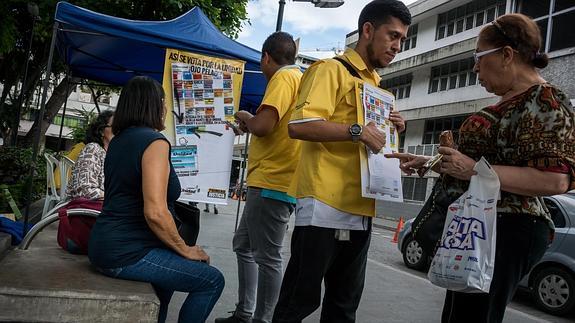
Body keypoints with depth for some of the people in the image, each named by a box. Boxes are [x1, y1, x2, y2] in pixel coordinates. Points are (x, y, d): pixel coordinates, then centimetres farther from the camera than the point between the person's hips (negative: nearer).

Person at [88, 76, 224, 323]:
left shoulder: (119, 139, 11)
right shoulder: (154, 142, -17)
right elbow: (155, 213, -25)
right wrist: (185, 249, -12)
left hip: (105, 244, 10)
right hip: (127, 253, -10)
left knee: (172, 264, 32)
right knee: (212, 281, -3)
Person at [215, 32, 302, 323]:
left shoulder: (284, 77, -10)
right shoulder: (299, 77, 19)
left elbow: (263, 125, -23)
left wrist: (246, 118, -3)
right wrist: (252, 124, 20)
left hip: (272, 183, -11)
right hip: (273, 181, 11)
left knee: (267, 257, -2)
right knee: (243, 245, 19)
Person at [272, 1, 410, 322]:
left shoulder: (376, 86, 21)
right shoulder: (332, 69, -3)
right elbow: (299, 125, -17)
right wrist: (357, 131, -20)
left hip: (360, 208, 8)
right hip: (325, 204, -8)